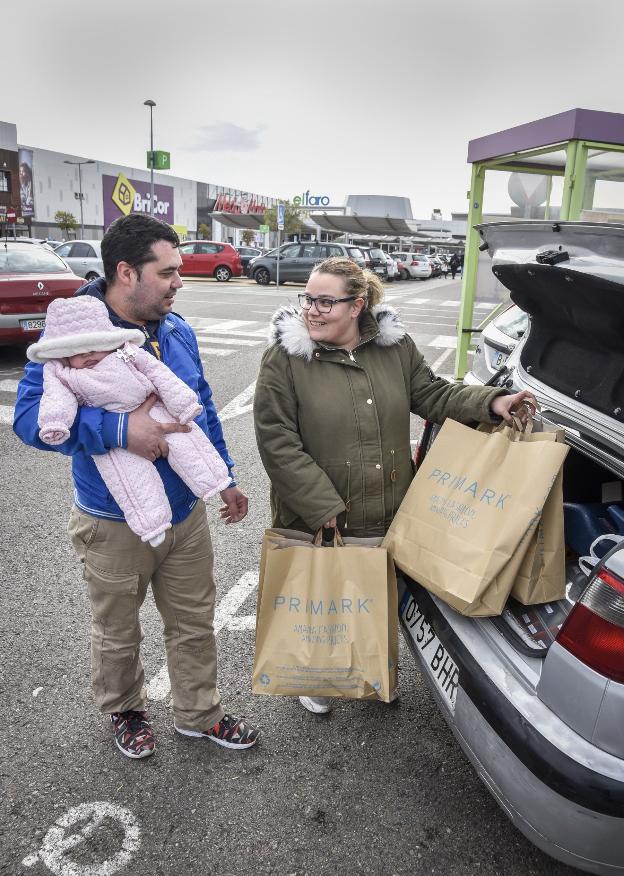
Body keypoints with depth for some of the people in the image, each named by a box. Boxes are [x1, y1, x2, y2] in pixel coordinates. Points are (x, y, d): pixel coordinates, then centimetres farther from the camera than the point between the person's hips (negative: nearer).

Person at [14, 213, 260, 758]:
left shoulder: (177, 330, 1)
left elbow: (204, 408, 11)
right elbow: (30, 416, -25)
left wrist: (225, 477, 13)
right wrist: (120, 430, -35)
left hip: (186, 512, 5)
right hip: (114, 524, -4)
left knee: (195, 625, 19)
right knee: (118, 635, 19)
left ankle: (199, 713, 42)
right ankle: (125, 713, 47)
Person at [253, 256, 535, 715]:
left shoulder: (396, 347, -1)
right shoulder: (285, 357, -15)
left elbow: (432, 394, 8)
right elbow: (277, 442, -18)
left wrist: (490, 402, -9)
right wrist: (325, 508, -21)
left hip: (387, 516, 4)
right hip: (315, 521, -3)